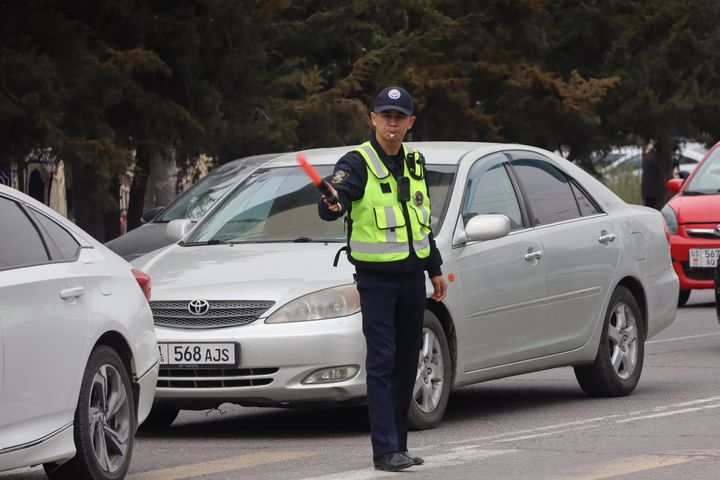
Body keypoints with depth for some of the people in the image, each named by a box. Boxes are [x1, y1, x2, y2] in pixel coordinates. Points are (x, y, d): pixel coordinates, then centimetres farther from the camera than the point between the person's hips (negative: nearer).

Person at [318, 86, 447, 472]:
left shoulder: (415, 163, 12)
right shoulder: (357, 164, -9)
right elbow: (332, 204, -26)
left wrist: (435, 270, 22)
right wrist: (332, 204, -50)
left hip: (412, 277, 6)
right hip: (376, 278, -6)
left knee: (406, 364, 8)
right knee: (381, 363, -9)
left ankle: (396, 444, 15)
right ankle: (385, 450, -11)